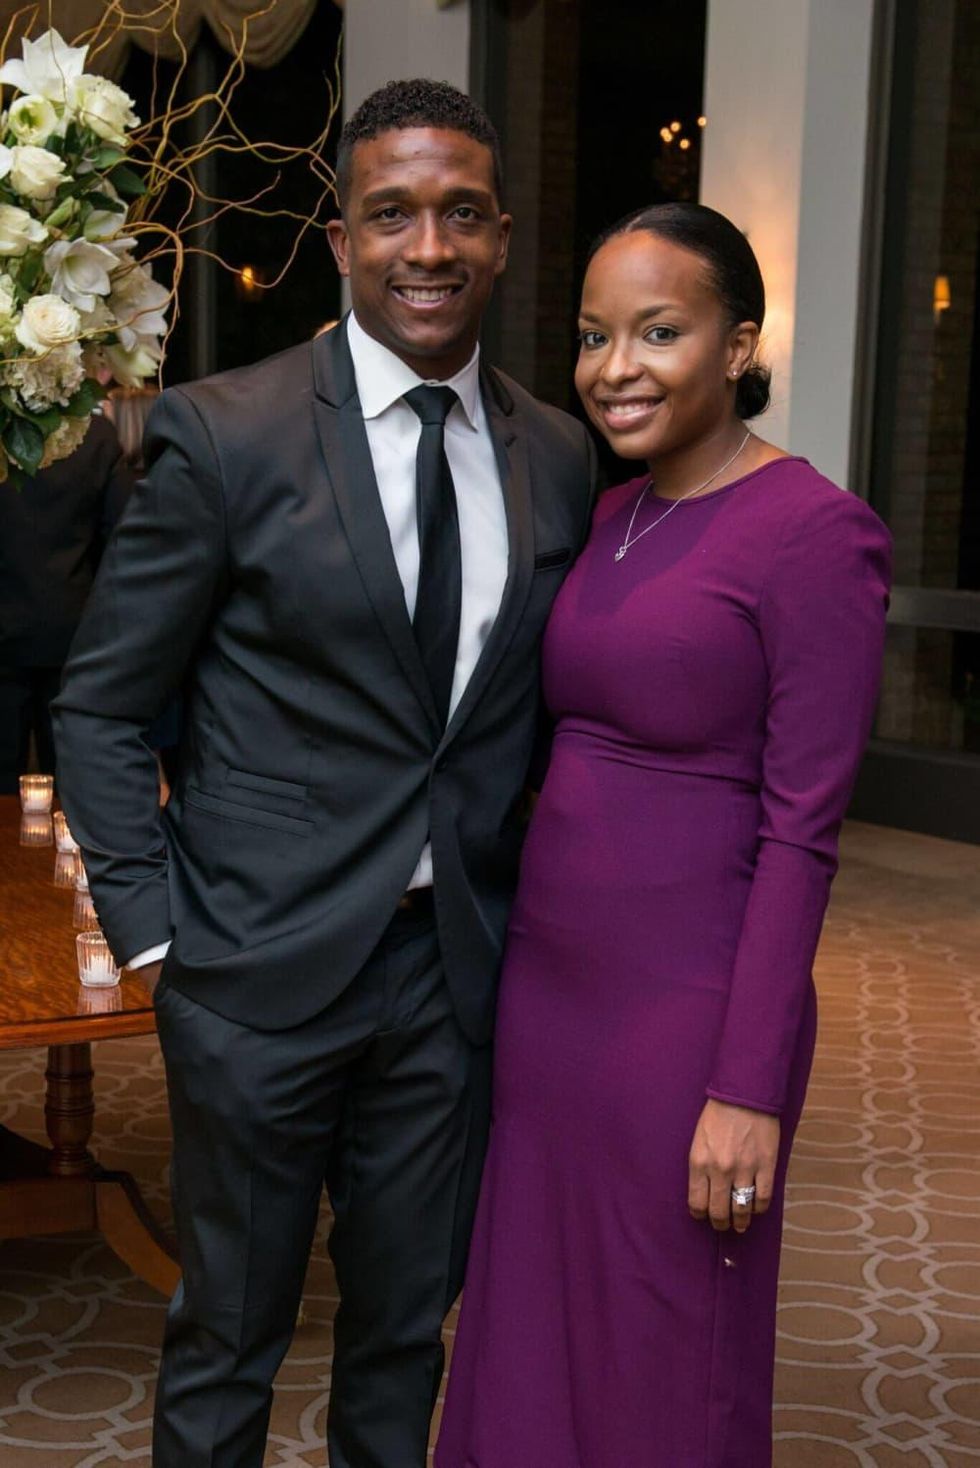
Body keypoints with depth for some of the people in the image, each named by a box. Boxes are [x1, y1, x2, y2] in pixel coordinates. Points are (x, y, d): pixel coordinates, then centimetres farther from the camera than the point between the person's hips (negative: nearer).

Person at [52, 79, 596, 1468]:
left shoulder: (558, 456, 3)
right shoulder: (223, 433, -10)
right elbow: (100, 705, -5)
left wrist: (531, 904, 5)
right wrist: (154, 929, -10)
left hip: (457, 972, 4)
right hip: (264, 966, -3)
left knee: (408, 1319, 19)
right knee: (229, 1331, 13)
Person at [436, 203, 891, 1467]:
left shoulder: (816, 534, -14)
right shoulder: (607, 519, 9)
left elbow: (801, 830, -16)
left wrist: (749, 1088, -16)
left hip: (683, 1011, -7)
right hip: (544, 985, 7)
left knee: (666, 1366, 10)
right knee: (535, 1340, 19)